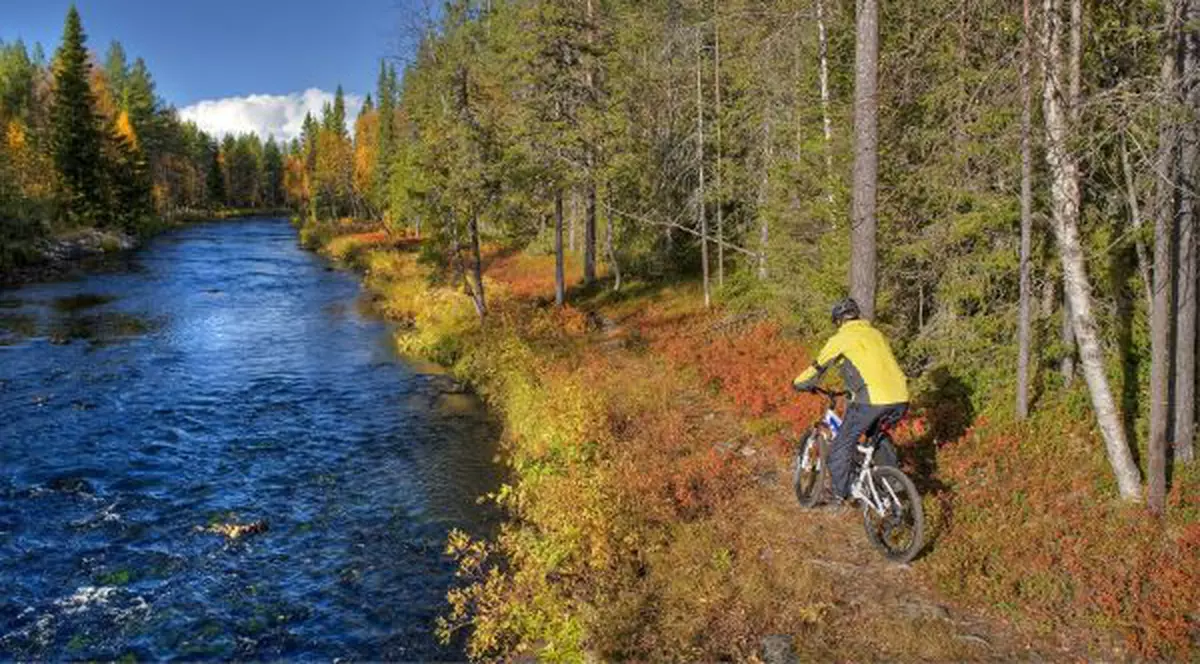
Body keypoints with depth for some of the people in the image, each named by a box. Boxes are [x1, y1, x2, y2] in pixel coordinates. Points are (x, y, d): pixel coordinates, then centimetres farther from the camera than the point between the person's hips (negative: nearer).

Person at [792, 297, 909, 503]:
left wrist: (798, 384, 30)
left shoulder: (841, 339, 5)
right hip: (900, 399, 7)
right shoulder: (876, 334, 24)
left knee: (842, 445, 6)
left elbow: (817, 368, 12)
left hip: (872, 400, -7)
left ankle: (840, 495, 8)